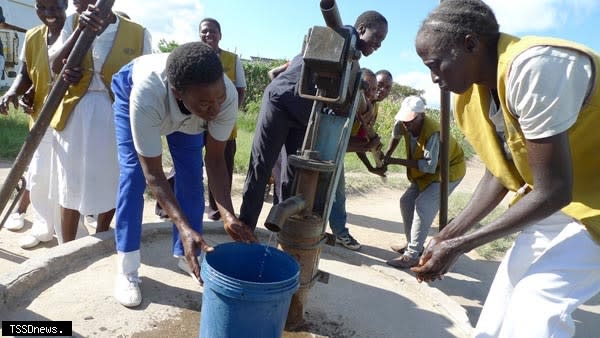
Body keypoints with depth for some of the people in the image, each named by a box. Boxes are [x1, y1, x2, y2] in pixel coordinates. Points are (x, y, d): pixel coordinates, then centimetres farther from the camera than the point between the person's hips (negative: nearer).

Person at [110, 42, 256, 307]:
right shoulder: (146, 95, -48)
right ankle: (127, 271, -2)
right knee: (133, 174, -15)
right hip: (130, 91, -2)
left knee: (192, 176, -3)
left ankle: (185, 253, 17)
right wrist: (185, 228, -51)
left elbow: (215, 159, -28)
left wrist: (228, 216, -41)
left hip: (185, 113, 3)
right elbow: (153, 174, -40)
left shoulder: (228, 95, -39)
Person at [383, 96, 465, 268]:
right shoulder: (402, 124, -16)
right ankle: (412, 245, 19)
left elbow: (429, 166, -37)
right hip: (425, 172, 8)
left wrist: (395, 161, -35)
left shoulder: (433, 132, -36)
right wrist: (386, 157, -6)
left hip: (449, 170, -8)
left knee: (423, 206, -20)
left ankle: (412, 256, -16)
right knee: (406, 202, 5)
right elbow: (396, 136, 7)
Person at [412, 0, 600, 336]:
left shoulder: (533, 67, -30)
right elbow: (499, 173, 3)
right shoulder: (474, 91, -4)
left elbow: (553, 191, -29)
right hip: (556, 202, 8)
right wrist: (448, 234, -3)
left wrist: (459, 246, -23)